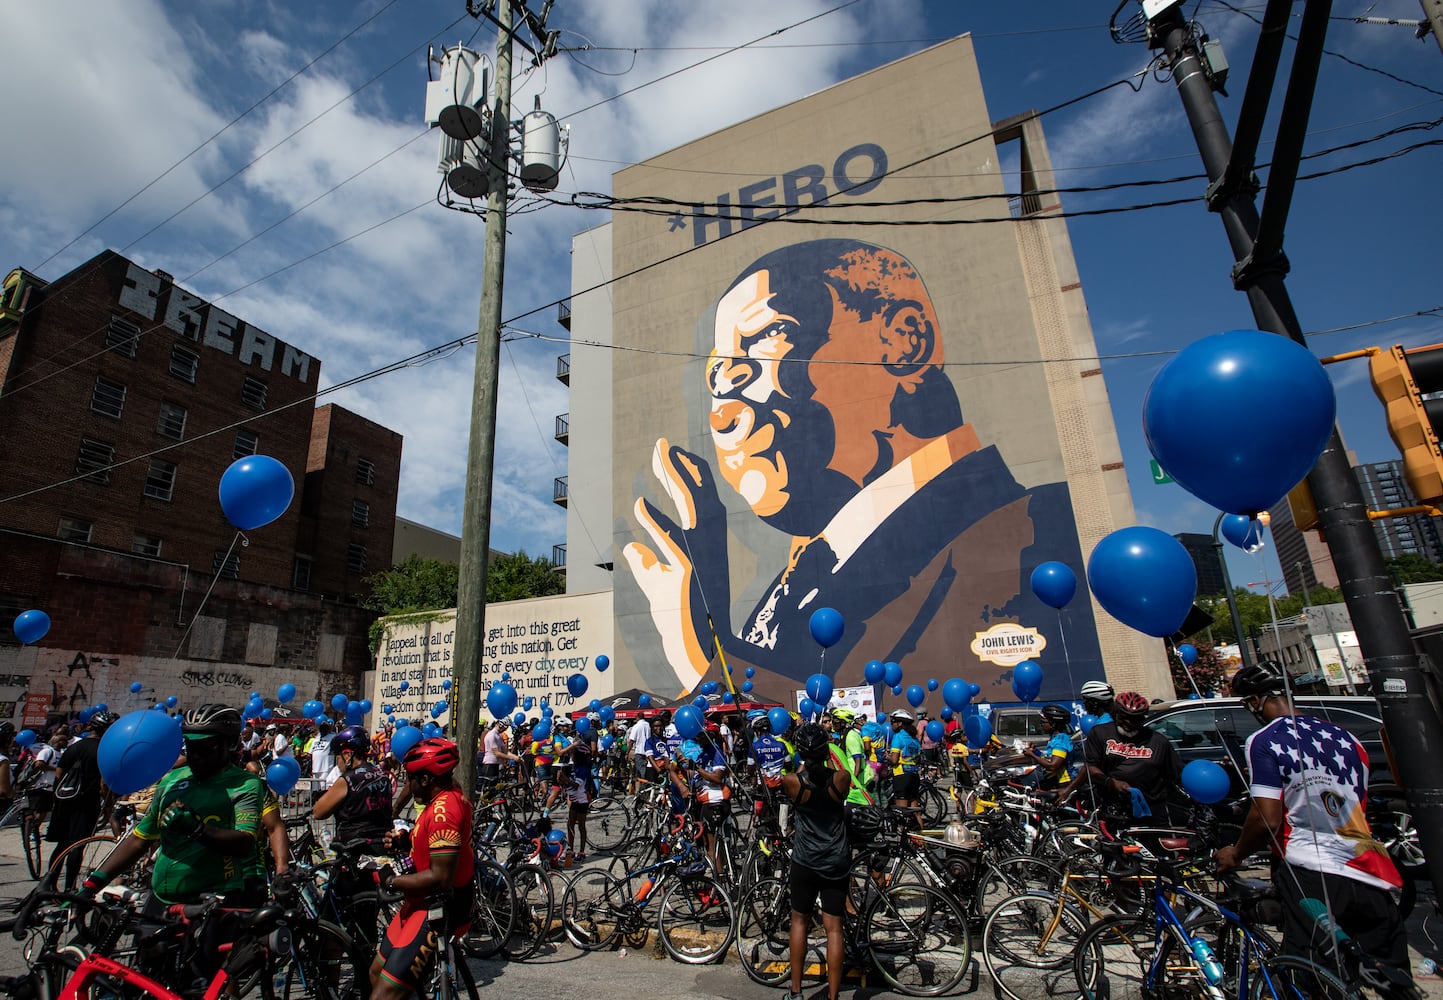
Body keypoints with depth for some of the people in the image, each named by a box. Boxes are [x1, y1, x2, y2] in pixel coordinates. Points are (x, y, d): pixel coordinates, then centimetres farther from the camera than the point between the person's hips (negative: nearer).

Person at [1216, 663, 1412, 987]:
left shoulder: (1263, 741, -6)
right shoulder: (1345, 737, 13)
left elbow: (1267, 819, -12)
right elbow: (1358, 809, 23)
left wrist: (1235, 854, 6)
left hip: (1310, 874, -7)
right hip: (1373, 878, 7)